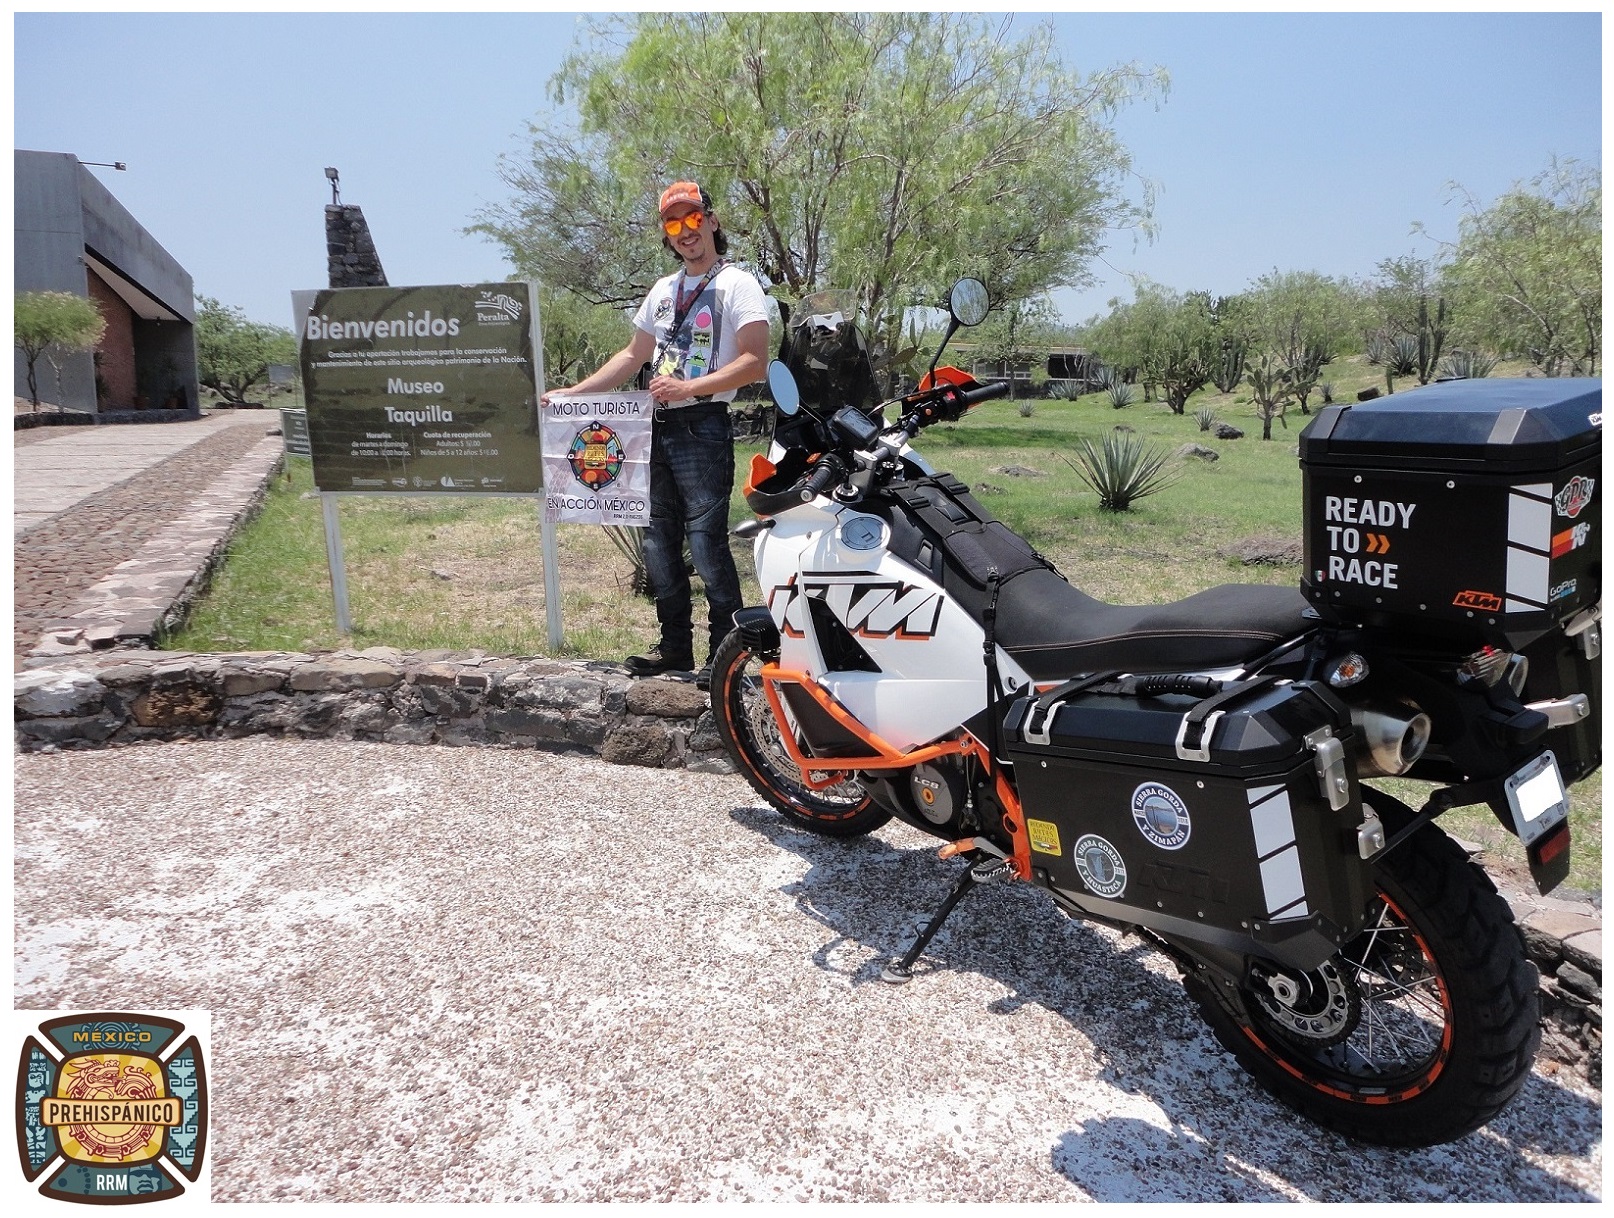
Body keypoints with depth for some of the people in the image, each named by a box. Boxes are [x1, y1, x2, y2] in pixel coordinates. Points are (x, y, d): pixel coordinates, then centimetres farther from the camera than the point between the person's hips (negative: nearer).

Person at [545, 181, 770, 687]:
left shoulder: (737, 284, -2)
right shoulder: (663, 290, 21)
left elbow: (755, 362, -13)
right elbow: (633, 355, 25)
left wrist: (689, 387, -19)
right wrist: (572, 392, 18)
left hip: (703, 427, -8)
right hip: (658, 427, 8)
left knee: (706, 541, -12)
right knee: (660, 542, 9)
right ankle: (675, 646, 19)